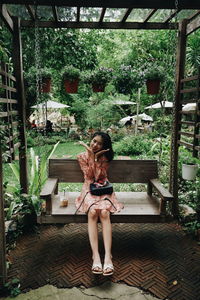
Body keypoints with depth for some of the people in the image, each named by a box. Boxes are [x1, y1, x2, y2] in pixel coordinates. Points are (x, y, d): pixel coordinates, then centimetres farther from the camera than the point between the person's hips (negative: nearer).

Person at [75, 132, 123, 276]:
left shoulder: (105, 157, 6)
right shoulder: (82, 156, 6)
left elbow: (99, 176, -8)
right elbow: (89, 176, -6)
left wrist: (96, 157, -12)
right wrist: (91, 156, -10)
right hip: (89, 189, 0)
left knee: (104, 212, -31)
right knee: (92, 212, -32)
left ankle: (108, 256, -37)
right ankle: (96, 256, -36)